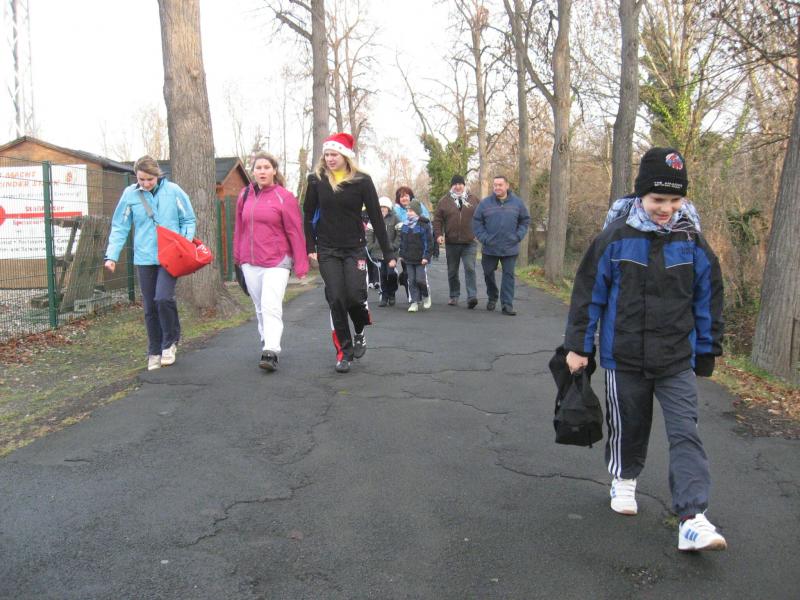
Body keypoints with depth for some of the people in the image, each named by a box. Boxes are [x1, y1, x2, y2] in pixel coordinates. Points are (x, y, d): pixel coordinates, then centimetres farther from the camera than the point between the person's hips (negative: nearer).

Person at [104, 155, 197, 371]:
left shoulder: (173, 191, -5)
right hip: (144, 258, 3)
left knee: (163, 298, -19)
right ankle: (155, 352, 23)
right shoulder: (130, 194, -1)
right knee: (150, 308, 8)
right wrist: (111, 255, -6)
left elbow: (189, 221, 5)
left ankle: (170, 342, 5)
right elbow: (119, 227, 2)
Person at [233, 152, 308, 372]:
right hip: (250, 263, 5)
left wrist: (301, 264, -9)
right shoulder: (245, 195, 8)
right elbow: (240, 228, 14)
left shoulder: (284, 197, -5)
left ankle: (271, 352, -18)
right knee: (260, 307, 12)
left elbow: (295, 232, -6)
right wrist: (237, 256, 13)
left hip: (277, 262, -5)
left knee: (271, 306, -15)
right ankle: (267, 343, 25)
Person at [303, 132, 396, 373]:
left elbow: (376, 218, -3)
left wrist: (388, 253, -3)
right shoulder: (317, 180, 0)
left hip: (355, 249, -1)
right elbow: (308, 216, 7)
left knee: (355, 296, -12)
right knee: (336, 299, -3)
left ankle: (360, 332, 21)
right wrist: (310, 247, -1)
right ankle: (344, 351, 10)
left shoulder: (362, 181, -4)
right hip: (327, 251, 1)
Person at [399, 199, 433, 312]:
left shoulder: (424, 224, -7)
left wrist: (426, 256, -13)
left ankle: (426, 296, 22)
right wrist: (401, 254, 14)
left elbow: (429, 242, -8)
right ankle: (415, 302, 9)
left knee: (420, 279, -5)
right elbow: (402, 241, 18)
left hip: (420, 259, -5)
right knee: (411, 281, 4)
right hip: (408, 258, 5)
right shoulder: (405, 225, 10)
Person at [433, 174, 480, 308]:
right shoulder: (444, 201, 7)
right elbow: (437, 219, 5)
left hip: (469, 243, -1)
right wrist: (438, 234, -8)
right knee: (452, 271, 10)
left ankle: (472, 296, -15)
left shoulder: (473, 200, 8)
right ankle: (454, 296, 22)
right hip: (451, 243, 2)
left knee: (470, 268, -12)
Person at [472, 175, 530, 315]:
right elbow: (477, 222, 1)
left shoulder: (517, 203, 0)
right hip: (489, 248, 1)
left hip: (510, 248, -1)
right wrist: (483, 238, -9)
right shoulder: (485, 203, -3)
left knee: (509, 275, -2)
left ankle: (507, 304, 3)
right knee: (488, 273, 13)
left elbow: (525, 220, 10)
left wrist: (518, 236, -2)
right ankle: (492, 298, 34)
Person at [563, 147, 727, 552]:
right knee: (627, 425, 16)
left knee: (685, 434, -5)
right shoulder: (615, 238, -10)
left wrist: (707, 351, 11)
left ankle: (693, 520, -5)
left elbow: (708, 298, 7)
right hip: (623, 357, -1)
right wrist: (578, 345, 0)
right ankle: (624, 479, 42)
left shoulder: (692, 242, -4)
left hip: (677, 361, 1)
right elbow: (588, 292, -3)